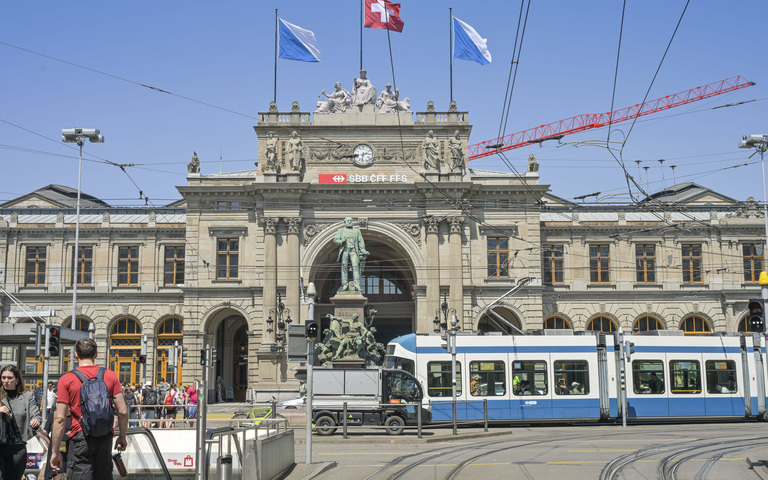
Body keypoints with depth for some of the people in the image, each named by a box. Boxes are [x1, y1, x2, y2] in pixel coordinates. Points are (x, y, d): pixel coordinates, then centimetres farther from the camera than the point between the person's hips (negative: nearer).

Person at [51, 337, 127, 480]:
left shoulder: (67, 380, -3)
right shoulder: (111, 376, 3)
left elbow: (60, 419, -6)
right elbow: (123, 411, 0)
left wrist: (55, 450, 0)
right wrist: (122, 436, 15)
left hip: (80, 437, -3)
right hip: (105, 437, 3)